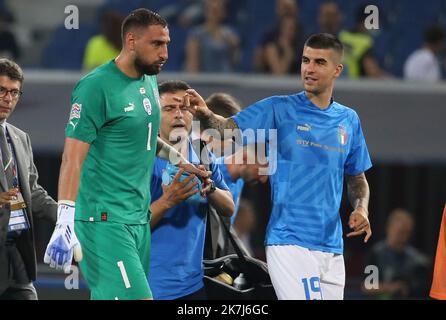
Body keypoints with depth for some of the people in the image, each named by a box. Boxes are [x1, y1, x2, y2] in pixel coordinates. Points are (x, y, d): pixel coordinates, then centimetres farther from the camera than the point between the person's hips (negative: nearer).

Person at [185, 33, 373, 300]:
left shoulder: (349, 120, 12)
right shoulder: (280, 110, -1)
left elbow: (357, 179, 21)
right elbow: (229, 128, -12)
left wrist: (361, 209, 1)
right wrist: (205, 114, -34)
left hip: (332, 248, 5)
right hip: (289, 243, -5)